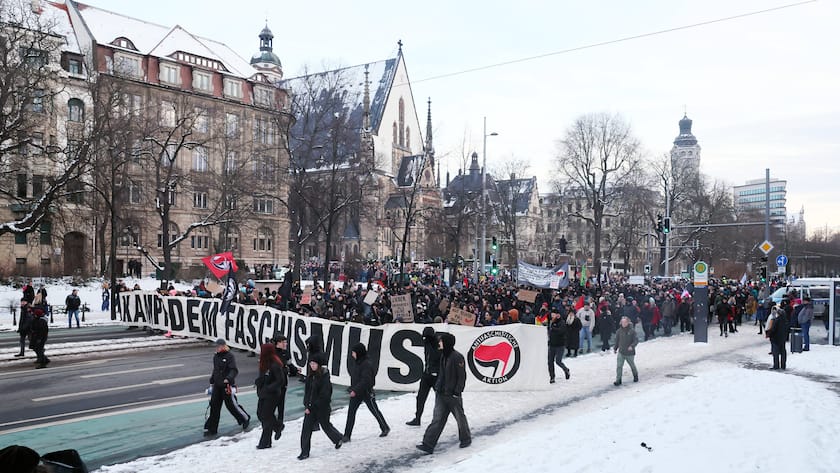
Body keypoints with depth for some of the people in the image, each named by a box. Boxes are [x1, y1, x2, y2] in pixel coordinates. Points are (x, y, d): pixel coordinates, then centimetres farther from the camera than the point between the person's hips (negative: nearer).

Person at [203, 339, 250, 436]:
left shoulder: (230, 356, -12)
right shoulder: (215, 357, 11)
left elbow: (234, 370, -20)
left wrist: (228, 379, -37)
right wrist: (211, 383, 25)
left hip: (227, 386, -7)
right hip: (217, 385, 7)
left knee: (231, 405, 2)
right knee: (214, 406, 4)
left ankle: (245, 419, 26)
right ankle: (211, 429, 10)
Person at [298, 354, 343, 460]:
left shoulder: (324, 376, -16)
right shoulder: (310, 376, 5)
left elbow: (325, 394, -19)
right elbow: (307, 391, 7)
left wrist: (313, 404, -19)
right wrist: (306, 406, -3)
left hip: (322, 407, -5)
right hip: (310, 407, 6)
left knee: (325, 425, 12)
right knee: (306, 428, -3)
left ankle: (338, 438, 41)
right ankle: (305, 452, 3)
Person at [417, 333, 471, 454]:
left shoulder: (457, 357, -15)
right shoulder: (443, 355, 10)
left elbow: (462, 376, -14)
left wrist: (457, 392, -16)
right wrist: (437, 386, 15)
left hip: (453, 395, -7)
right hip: (441, 394, 7)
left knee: (460, 417, 11)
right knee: (437, 419, 1)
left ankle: (466, 439, 32)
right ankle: (428, 444, -4)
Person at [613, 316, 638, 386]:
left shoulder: (632, 331, -12)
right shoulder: (619, 331, -3)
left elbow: (636, 340, -12)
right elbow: (617, 340, 10)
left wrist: (632, 346, -27)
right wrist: (615, 348, 14)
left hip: (630, 352, -2)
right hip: (621, 352, 2)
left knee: (632, 365, 18)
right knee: (619, 366, -8)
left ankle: (635, 376, 44)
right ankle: (618, 380, -2)